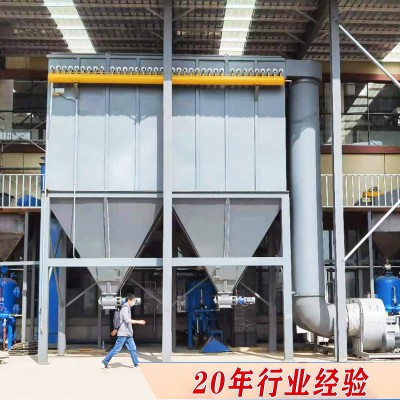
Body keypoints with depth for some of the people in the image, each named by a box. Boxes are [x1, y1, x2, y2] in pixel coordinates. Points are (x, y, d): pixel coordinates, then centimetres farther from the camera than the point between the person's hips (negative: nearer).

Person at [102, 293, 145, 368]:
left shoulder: (128, 308, 16)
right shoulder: (125, 308, -14)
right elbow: (127, 320, -26)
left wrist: (116, 329, 30)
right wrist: (138, 321, -26)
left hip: (128, 334, 9)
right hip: (123, 334, -9)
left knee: (132, 348, 4)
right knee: (117, 349, -3)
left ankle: (136, 364, 6)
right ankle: (105, 361, 8)